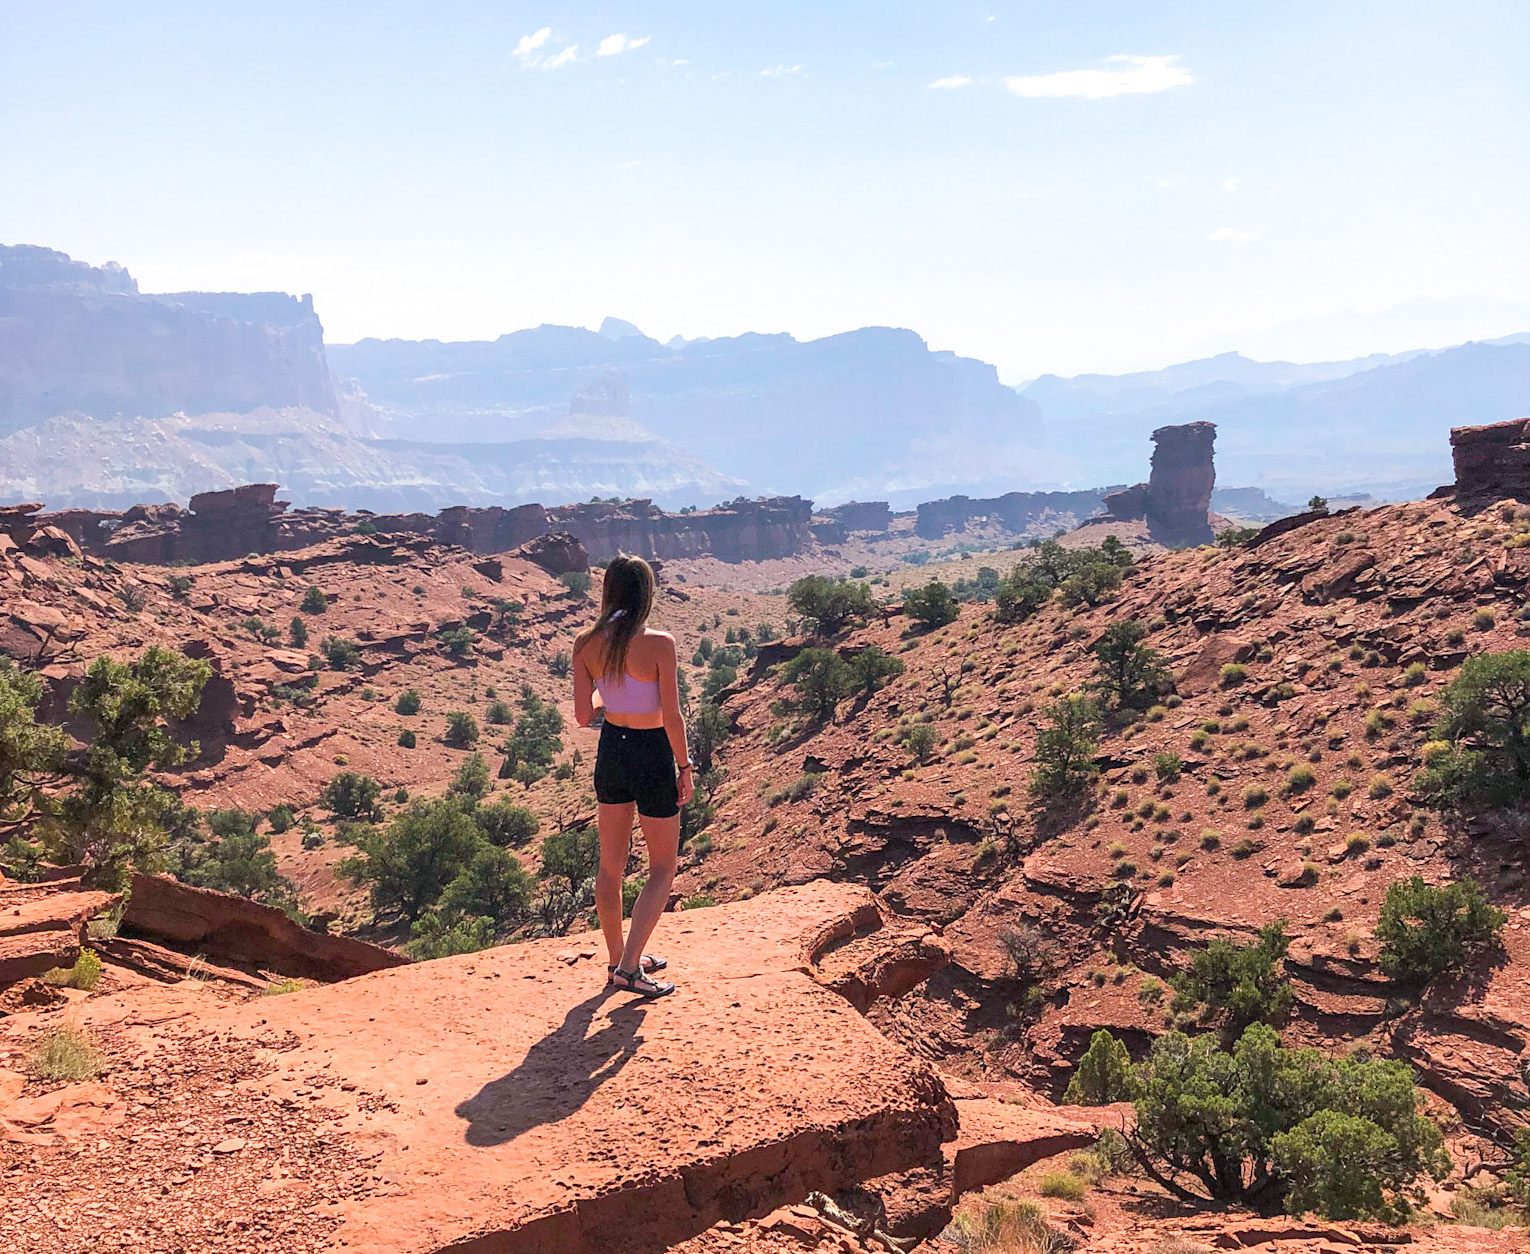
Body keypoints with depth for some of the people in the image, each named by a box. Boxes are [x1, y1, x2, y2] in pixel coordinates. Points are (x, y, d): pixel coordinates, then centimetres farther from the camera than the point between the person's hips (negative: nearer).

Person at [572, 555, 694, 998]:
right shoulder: (659, 644, -19)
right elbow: (672, 717, -17)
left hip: (611, 752, 5)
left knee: (611, 864, 18)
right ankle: (629, 968, 2)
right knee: (663, 869, 10)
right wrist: (686, 767, -5)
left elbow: (583, 715, -1)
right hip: (653, 755, -5)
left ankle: (619, 959, 31)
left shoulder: (586, 644, -5)